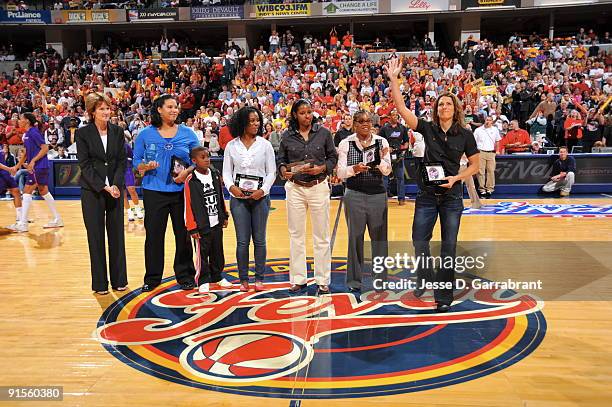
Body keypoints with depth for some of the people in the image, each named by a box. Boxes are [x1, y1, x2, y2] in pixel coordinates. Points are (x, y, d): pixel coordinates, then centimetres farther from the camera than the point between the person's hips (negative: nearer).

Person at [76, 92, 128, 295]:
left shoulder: (118, 131, 7)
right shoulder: (82, 133, -1)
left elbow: (122, 161, 4)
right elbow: (84, 164, -6)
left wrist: (116, 185, -10)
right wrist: (103, 187, -14)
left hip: (115, 189, 2)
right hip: (92, 191, -2)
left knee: (117, 235, 6)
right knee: (96, 237, 3)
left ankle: (119, 280, 17)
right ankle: (100, 283, 13)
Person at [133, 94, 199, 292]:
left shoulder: (188, 133, 5)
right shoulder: (145, 134, 4)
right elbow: (136, 162, 5)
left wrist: (187, 172, -12)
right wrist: (146, 166, -16)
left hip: (182, 191, 0)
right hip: (154, 191, 0)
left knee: (183, 234, 5)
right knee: (154, 235, 5)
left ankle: (185, 276, 20)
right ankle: (152, 277, 20)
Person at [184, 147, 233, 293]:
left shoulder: (215, 174, 5)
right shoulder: (191, 180, -13)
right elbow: (189, 205, -12)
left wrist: (224, 216, 16)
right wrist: (192, 228, -12)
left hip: (217, 223, 6)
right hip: (202, 225, -5)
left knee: (217, 251, 15)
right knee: (202, 254, 2)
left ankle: (217, 276, 32)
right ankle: (203, 281, 16)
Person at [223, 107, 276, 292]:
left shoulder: (265, 144, 2)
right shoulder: (231, 146, 4)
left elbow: (271, 172, 2)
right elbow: (226, 171, 6)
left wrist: (263, 190, -12)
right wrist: (231, 186, -13)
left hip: (260, 196, 0)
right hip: (238, 197, 0)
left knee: (259, 240, 5)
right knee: (242, 241, 2)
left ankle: (259, 278, 16)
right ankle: (243, 279, 12)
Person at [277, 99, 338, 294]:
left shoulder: (324, 132, 0)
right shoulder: (287, 136, 3)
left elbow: (333, 157, 4)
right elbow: (281, 159, 7)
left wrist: (322, 168, -14)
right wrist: (283, 170, -13)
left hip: (318, 187, -1)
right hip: (295, 188, 1)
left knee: (321, 236, 4)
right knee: (296, 235, 7)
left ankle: (323, 280, 13)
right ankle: (298, 279, 17)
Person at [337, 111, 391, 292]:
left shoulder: (381, 141, 4)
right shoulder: (346, 143, 0)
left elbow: (387, 171, 1)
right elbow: (340, 172, -4)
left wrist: (381, 160, -19)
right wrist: (354, 169, -22)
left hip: (378, 195, 2)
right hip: (354, 195, -1)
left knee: (379, 236, 5)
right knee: (355, 236, 4)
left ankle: (380, 278, 17)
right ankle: (354, 280, 14)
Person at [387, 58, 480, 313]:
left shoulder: (465, 135, -1)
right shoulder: (428, 129, 0)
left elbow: (475, 165, 5)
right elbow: (401, 108, -8)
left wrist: (456, 178, -11)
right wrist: (393, 79, -14)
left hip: (452, 196, -1)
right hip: (427, 194, 1)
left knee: (449, 246, 3)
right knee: (419, 241, 1)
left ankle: (444, 296, 16)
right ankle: (424, 279, 29)